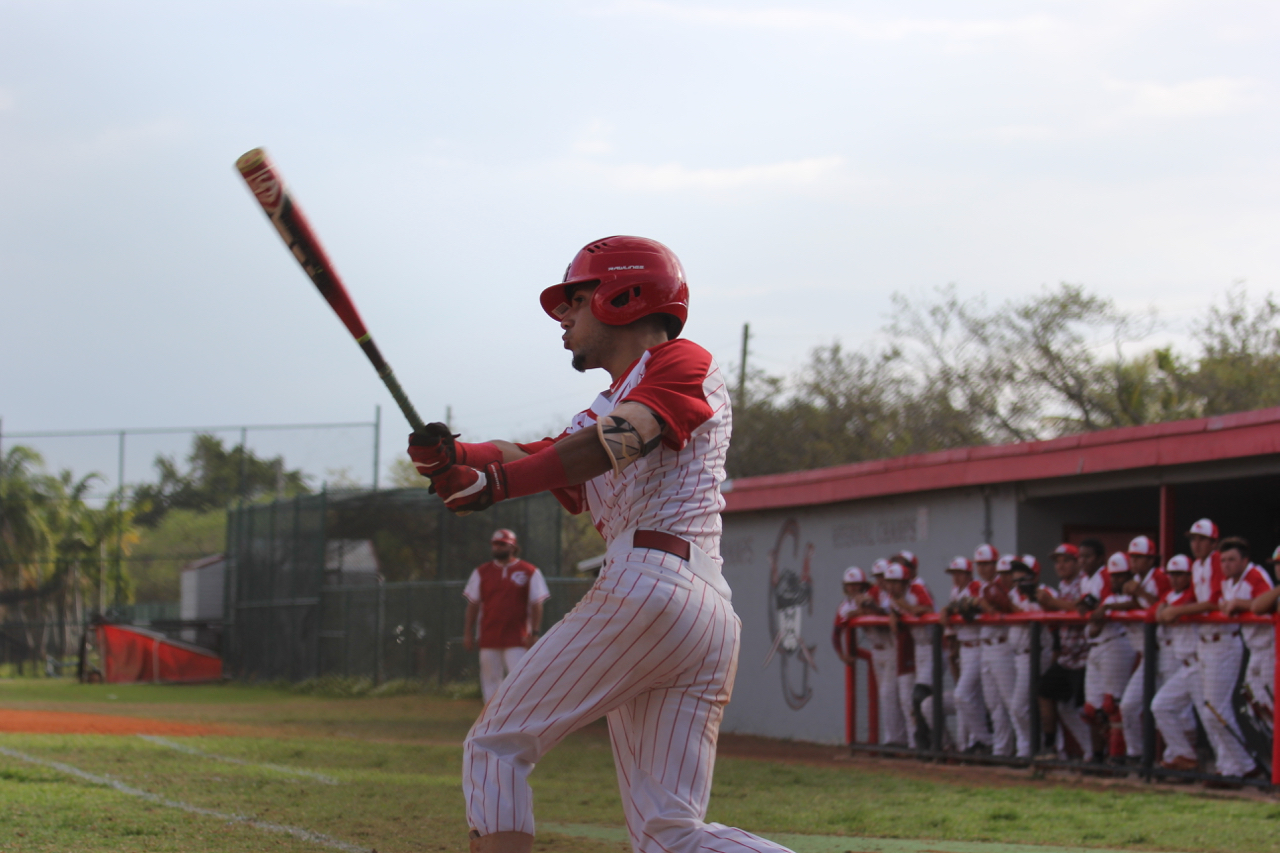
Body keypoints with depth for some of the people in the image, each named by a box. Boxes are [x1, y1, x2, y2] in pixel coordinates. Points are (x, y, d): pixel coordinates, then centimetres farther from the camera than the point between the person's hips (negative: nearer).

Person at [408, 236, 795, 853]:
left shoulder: (683, 363, 5)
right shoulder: (606, 407, 32)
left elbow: (621, 437, -14)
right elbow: (542, 458, 17)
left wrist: (498, 481, -22)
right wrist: (459, 457, -3)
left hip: (647, 585, -9)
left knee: (495, 746, -1)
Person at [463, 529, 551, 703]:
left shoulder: (530, 572, 2)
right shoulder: (481, 572, 10)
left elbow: (536, 605, 1)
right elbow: (473, 604, 11)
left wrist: (533, 633, -7)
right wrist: (468, 633, 6)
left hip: (517, 640, -3)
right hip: (488, 640, 3)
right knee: (491, 682, 5)